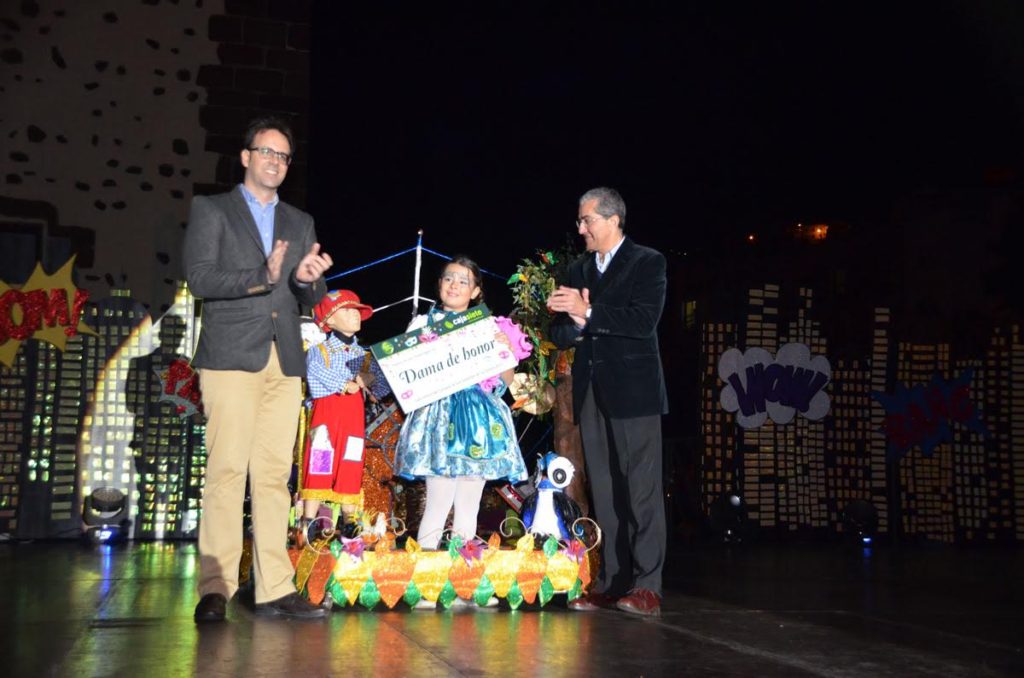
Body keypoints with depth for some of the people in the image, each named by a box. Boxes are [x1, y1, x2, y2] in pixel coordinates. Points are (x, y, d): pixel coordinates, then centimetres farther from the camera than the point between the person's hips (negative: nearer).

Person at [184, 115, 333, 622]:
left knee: (274, 475, 2)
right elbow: (199, 276, -5)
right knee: (227, 471, -10)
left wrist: (309, 279, -7)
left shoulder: (300, 223, 20)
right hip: (231, 357, -4)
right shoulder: (210, 210, 8)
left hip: (284, 362, 4)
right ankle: (215, 589, -6)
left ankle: (274, 589, 4)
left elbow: (313, 297, 16)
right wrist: (262, 277, -18)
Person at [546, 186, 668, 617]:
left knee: (642, 489, -5)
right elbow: (560, 336, 14)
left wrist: (589, 313, -19)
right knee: (604, 492, 8)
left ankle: (646, 586, -2)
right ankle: (611, 582, 13)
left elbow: (644, 320, -15)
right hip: (591, 393, 6)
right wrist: (574, 323, -8)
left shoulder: (647, 262, -1)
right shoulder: (577, 271, 16)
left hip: (633, 391, -6)